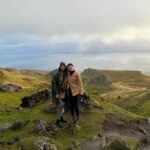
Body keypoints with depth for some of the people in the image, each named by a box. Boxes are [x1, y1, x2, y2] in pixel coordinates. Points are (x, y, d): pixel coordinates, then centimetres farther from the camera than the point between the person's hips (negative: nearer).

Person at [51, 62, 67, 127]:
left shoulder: (65, 74, 4)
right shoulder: (56, 74, -16)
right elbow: (53, 83, -18)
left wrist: (65, 91, 13)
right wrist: (56, 93, -21)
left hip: (63, 92, 7)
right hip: (58, 92, -7)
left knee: (62, 105, 17)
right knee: (60, 106, -5)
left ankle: (61, 118, 33)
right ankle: (58, 121, 8)